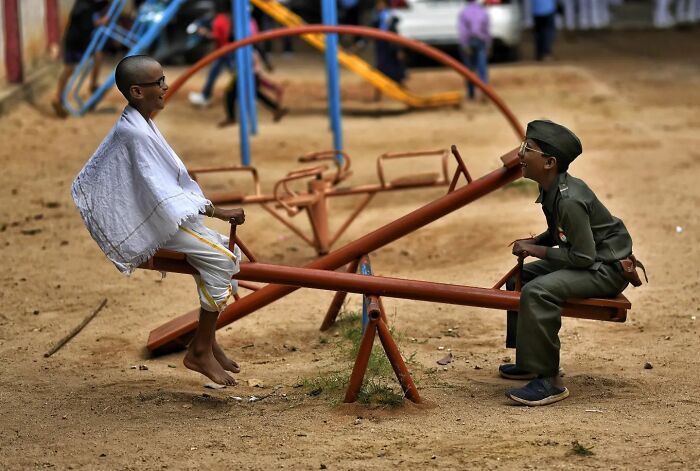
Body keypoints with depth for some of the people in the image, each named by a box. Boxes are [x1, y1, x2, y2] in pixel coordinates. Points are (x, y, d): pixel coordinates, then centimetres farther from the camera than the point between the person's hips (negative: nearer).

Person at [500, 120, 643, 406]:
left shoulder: (569, 200, -27)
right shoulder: (552, 190, 3)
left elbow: (583, 256, -26)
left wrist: (537, 250, -18)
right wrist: (533, 243, 3)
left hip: (608, 268, -11)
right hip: (589, 260, 11)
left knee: (538, 291, -30)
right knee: (520, 277, 19)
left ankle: (549, 381, -26)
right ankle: (529, 362, 25)